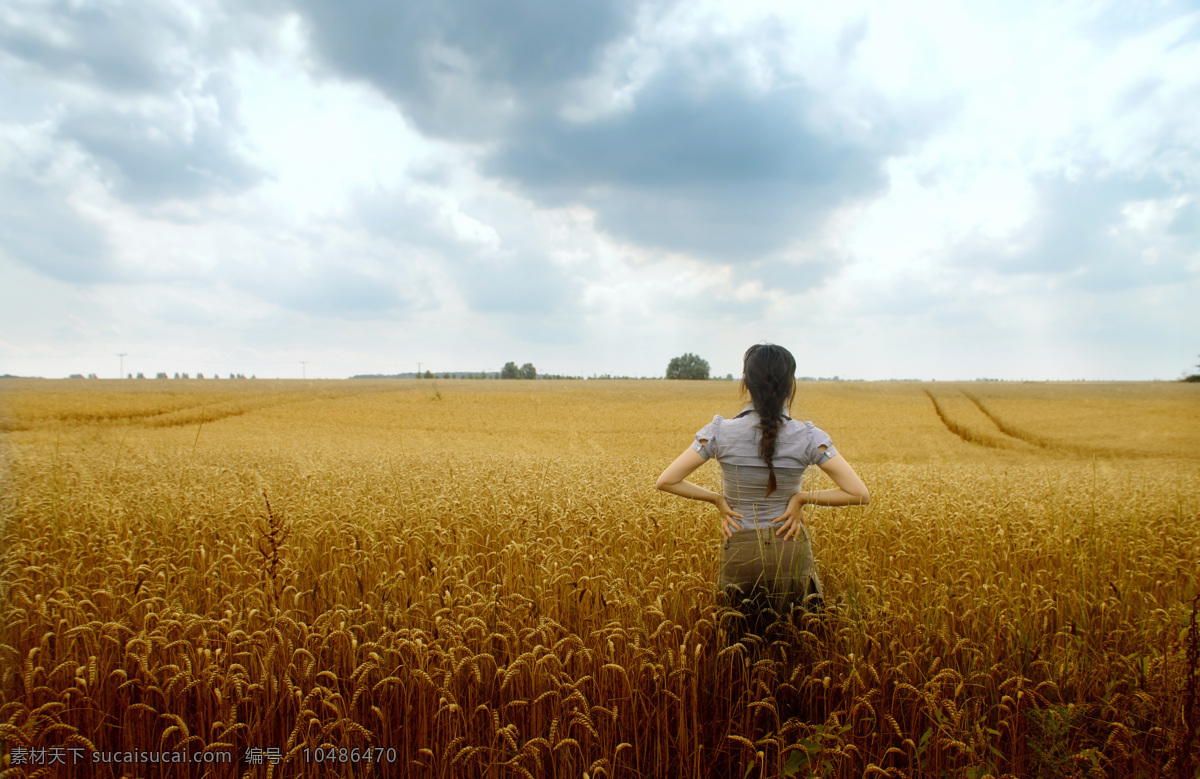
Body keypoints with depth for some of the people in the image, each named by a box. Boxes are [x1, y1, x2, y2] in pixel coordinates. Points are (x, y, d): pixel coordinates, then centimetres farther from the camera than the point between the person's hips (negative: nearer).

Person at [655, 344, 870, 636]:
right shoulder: (808, 438, -10)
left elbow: (666, 482, -9)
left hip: (739, 554, 0)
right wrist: (802, 497, -4)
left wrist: (717, 498, -1)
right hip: (791, 555, 0)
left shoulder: (720, 432, -11)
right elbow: (860, 494, -9)